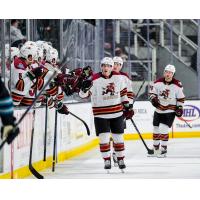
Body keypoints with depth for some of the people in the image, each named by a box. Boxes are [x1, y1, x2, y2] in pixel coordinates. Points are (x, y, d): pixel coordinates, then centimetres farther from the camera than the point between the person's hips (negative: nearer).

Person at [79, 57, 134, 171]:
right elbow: (83, 94, -15)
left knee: (118, 137, 10)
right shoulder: (95, 80, -12)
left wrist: (127, 106, 13)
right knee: (104, 138, -5)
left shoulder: (119, 77, 0)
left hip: (117, 113, 3)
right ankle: (107, 161, 6)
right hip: (101, 114, -3)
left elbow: (123, 92, 13)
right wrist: (85, 86, -36)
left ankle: (121, 160, 23)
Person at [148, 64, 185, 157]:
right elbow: (152, 91, 3)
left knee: (163, 129, -17)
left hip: (170, 111, -4)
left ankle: (163, 149, -7)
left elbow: (181, 98, 0)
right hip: (158, 110, 4)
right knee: (156, 129, 12)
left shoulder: (177, 85, -9)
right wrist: (153, 98, -15)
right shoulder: (158, 82, -4)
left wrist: (179, 107, -5)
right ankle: (155, 149, 29)